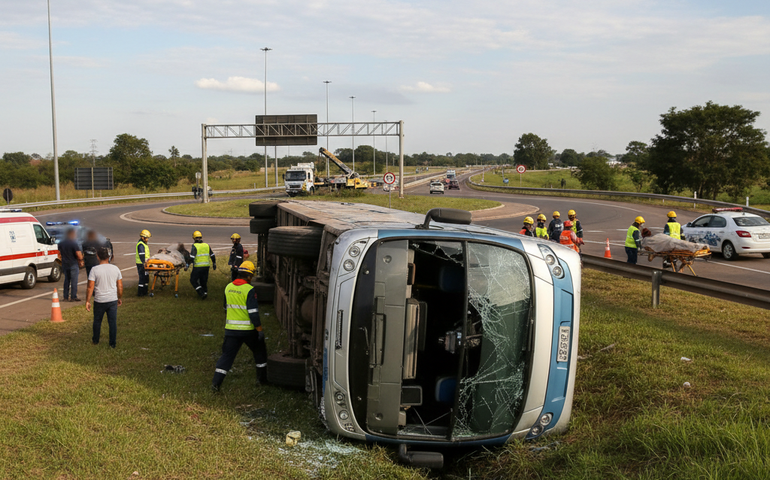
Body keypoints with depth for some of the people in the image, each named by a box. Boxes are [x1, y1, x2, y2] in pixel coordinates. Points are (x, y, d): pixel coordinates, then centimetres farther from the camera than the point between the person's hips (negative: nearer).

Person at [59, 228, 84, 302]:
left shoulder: (61, 243, 7)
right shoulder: (74, 244, -15)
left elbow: (59, 255, 15)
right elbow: (79, 256, -19)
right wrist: (80, 260, 0)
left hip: (64, 265, 7)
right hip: (73, 265, -7)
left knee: (66, 280, 14)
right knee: (74, 281, 0)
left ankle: (65, 297, 15)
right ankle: (73, 297, 1)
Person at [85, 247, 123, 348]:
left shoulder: (94, 270, -11)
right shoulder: (115, 269, -1)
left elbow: (90, 287, -13)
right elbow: (120, 286, 3)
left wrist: (87, 301, -7)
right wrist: (120, 298, 16)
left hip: (99, 301, -2)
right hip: (113, 300, 2)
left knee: (97, 321, 17)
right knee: (113, 322, 7)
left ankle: (96, 340, 32)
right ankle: (112, 344, 10)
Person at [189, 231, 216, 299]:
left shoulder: (194, 246, -10)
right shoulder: (207, 245, 7)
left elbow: (191, 257, -18)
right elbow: (212, 256, 15)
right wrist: (214, 263, 26)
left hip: (197, 267, -5)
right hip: (206, 266, 5)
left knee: (193, 280, 7)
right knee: (204, 281, 17)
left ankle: (202, 293, -4)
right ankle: (205, 293, 21)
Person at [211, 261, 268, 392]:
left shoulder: (228, 287, 5)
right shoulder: (249, 290, -15)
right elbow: (253, 312, -19)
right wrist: (260, 330, -14)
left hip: (231, 329, 4)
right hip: (248, 330, -4)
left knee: (227, 355, 8)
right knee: (260, 352, 16)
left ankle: (216, 382, -1)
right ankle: (262, 379, 24)